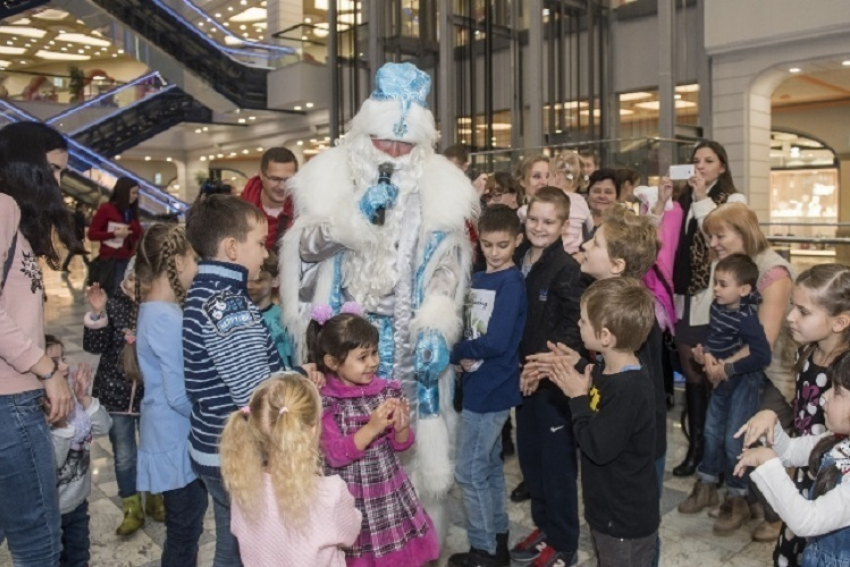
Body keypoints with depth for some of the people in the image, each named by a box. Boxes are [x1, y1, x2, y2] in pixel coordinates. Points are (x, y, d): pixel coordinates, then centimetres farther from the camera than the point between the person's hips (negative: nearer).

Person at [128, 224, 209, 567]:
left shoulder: (153, 309, 7)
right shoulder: (167, 318, -23)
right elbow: (180, 395, -23)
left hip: (174, 435, 9)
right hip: (178, 440, -9)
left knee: (185, 524, 22)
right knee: (185, 528, 6)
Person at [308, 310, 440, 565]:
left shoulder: (387, 391, -3)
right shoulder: (324, 401, -14)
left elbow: (401, 445, 4)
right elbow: (335, 455, -20)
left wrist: (401, 427, -18)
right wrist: (373, 427, -28)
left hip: (390, 490, 4)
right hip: (350, 496, -4)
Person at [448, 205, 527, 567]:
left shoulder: (512, 283, -16)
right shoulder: (477, 279, 9)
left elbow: (496, 342, -23)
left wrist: (455, 352, -10)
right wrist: (464, 356, -9)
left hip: (491, 389, -9)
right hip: (480, 385, 9)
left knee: (469, 471, -1)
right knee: (489, 466, 17)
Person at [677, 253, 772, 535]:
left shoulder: (746, 318, -25)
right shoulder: (717, 307, -4)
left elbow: (762, 355, -30)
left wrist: (726, 368, -25)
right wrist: (707, 354, -13)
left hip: (745, 381, -8)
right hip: (724, 380, 8)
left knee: (734, 439, -2)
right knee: (712, 432, 16)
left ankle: (737, 499, 16)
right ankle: (706, 486, 32)